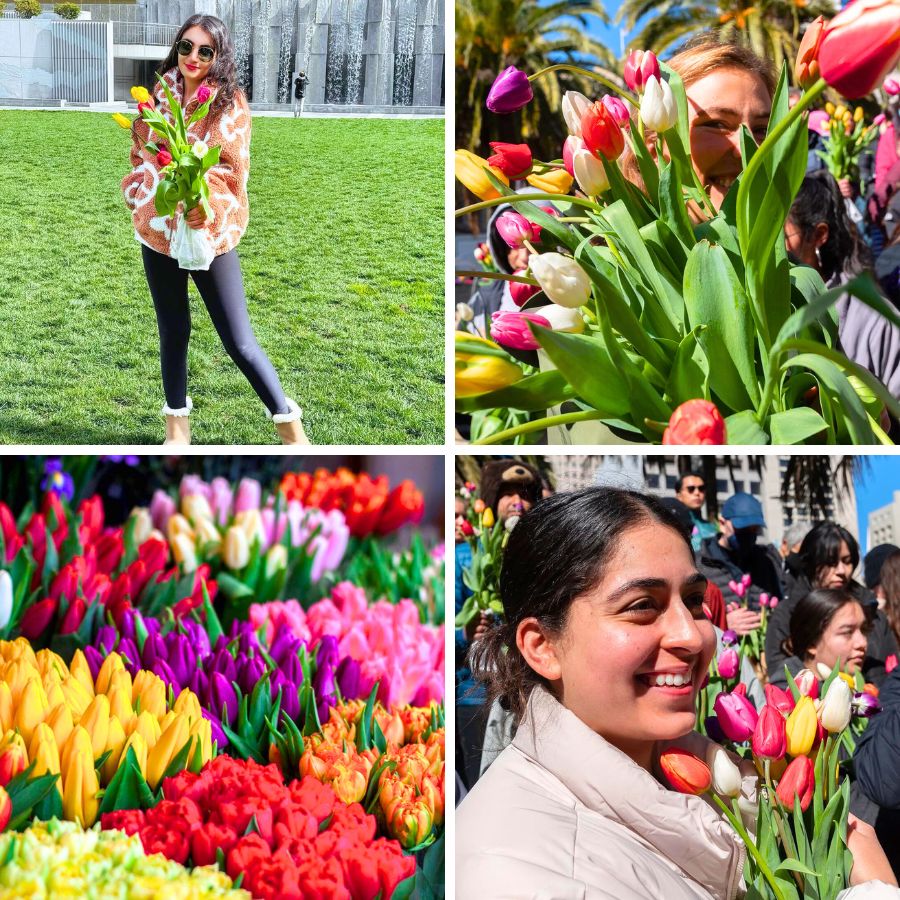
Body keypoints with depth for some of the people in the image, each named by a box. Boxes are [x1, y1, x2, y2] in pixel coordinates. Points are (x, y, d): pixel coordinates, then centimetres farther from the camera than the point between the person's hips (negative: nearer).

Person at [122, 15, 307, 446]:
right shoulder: (159, 95, 4)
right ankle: (177, 422, 28)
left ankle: (288, 424, 10)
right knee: (173, 331, 13)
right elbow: (139, 154, 13)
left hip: (210, 233, -3)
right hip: (158, 229, 3)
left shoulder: (230, 104, -5)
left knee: (240, 342, -4)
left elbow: (233, 170, -9)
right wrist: (141, 195, -3)